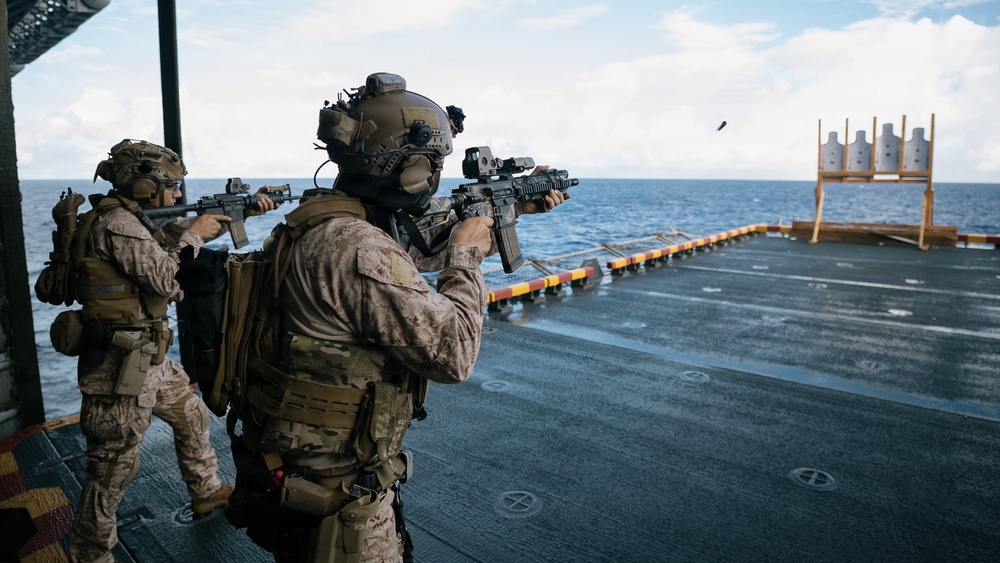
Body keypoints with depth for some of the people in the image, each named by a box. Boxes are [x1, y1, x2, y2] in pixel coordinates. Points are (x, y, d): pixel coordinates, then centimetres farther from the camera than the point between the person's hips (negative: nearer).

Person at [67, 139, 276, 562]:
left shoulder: (135, 219, 9)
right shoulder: (116, 223, -20)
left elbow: (186, 230, 20)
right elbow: (163, 278, -25)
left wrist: (244, 210, 14)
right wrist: (193, 235, -13)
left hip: (148, 357, 10)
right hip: (121, 364, -10)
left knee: (192, 415, 22)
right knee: (114, 464, 3)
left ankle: (207, 492, 41)